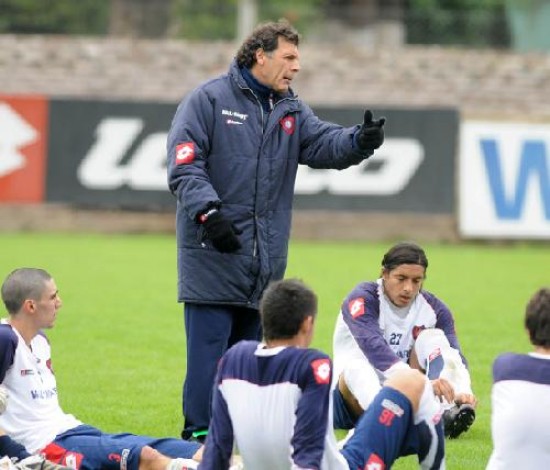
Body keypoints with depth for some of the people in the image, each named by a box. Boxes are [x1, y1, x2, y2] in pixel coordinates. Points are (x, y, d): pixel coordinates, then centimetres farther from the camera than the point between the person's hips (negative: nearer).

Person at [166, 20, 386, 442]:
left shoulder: (292, 112, 15)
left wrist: (360, 141, -22)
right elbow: (184, 166, -10)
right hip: (213, 258, -6)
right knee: (209, 350, -7)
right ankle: (200, 437, -3)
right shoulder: (209, 100, -2)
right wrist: (208, 210, -23)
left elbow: (325, 144, -1)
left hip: (265, 263, 6)